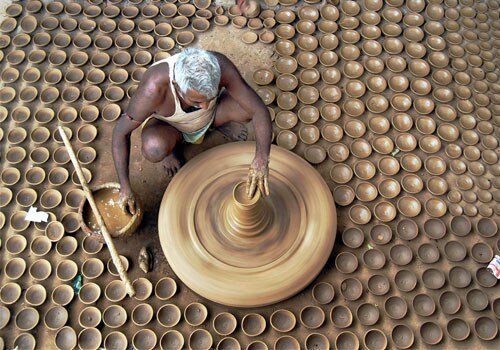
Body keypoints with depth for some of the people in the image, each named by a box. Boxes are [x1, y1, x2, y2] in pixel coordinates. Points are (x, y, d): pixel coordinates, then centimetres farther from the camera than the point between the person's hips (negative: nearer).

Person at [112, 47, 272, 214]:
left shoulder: (220, 66, -36)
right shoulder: (154, 88, -40)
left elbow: (260, 111, -36)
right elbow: (120, 131, -27)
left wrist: (261, 159, -51)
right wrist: (125, 187, -29)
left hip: (212, 115, 2)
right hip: (167, 124, -2)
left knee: (250, 104, -25)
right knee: (155, 149, -36)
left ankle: (218, 123, 8)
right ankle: (171, 144, 2)